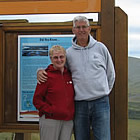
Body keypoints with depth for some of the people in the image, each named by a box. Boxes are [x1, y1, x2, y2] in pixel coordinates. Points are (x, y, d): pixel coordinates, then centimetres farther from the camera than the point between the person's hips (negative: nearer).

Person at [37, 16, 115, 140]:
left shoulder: (100, 47, 6)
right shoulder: (68, 53, 6)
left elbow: (110, 73, 15)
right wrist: (41, 71, -4)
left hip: (100, 102, -1)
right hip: (79, 104, 1)